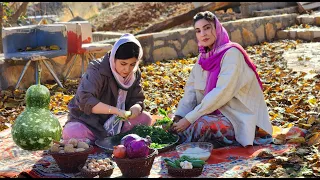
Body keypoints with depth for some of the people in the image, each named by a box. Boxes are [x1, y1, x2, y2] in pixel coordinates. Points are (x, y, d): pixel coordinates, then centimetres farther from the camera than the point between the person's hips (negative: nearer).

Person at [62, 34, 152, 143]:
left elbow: (137, 100, -1)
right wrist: (116, 110, -43)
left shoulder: (135, 74, -2)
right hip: (89, 122, -5)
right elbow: (85, 100, -34)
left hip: (114, 123, 6)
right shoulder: (97, 71, -22)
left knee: (145, 118, -13)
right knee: (71, 133, -36)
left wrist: (136, 108, -28)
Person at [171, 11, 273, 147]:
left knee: (201, 124, -31)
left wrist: (189, 118, -26)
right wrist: (179, 115, -14)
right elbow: (191, 90, 3)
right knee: (176, 124, -11)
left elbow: (221, 93, -25)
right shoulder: (204, 57, 5)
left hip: (240, 119, -7)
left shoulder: (231, 53, -17)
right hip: (219, 113, 7)